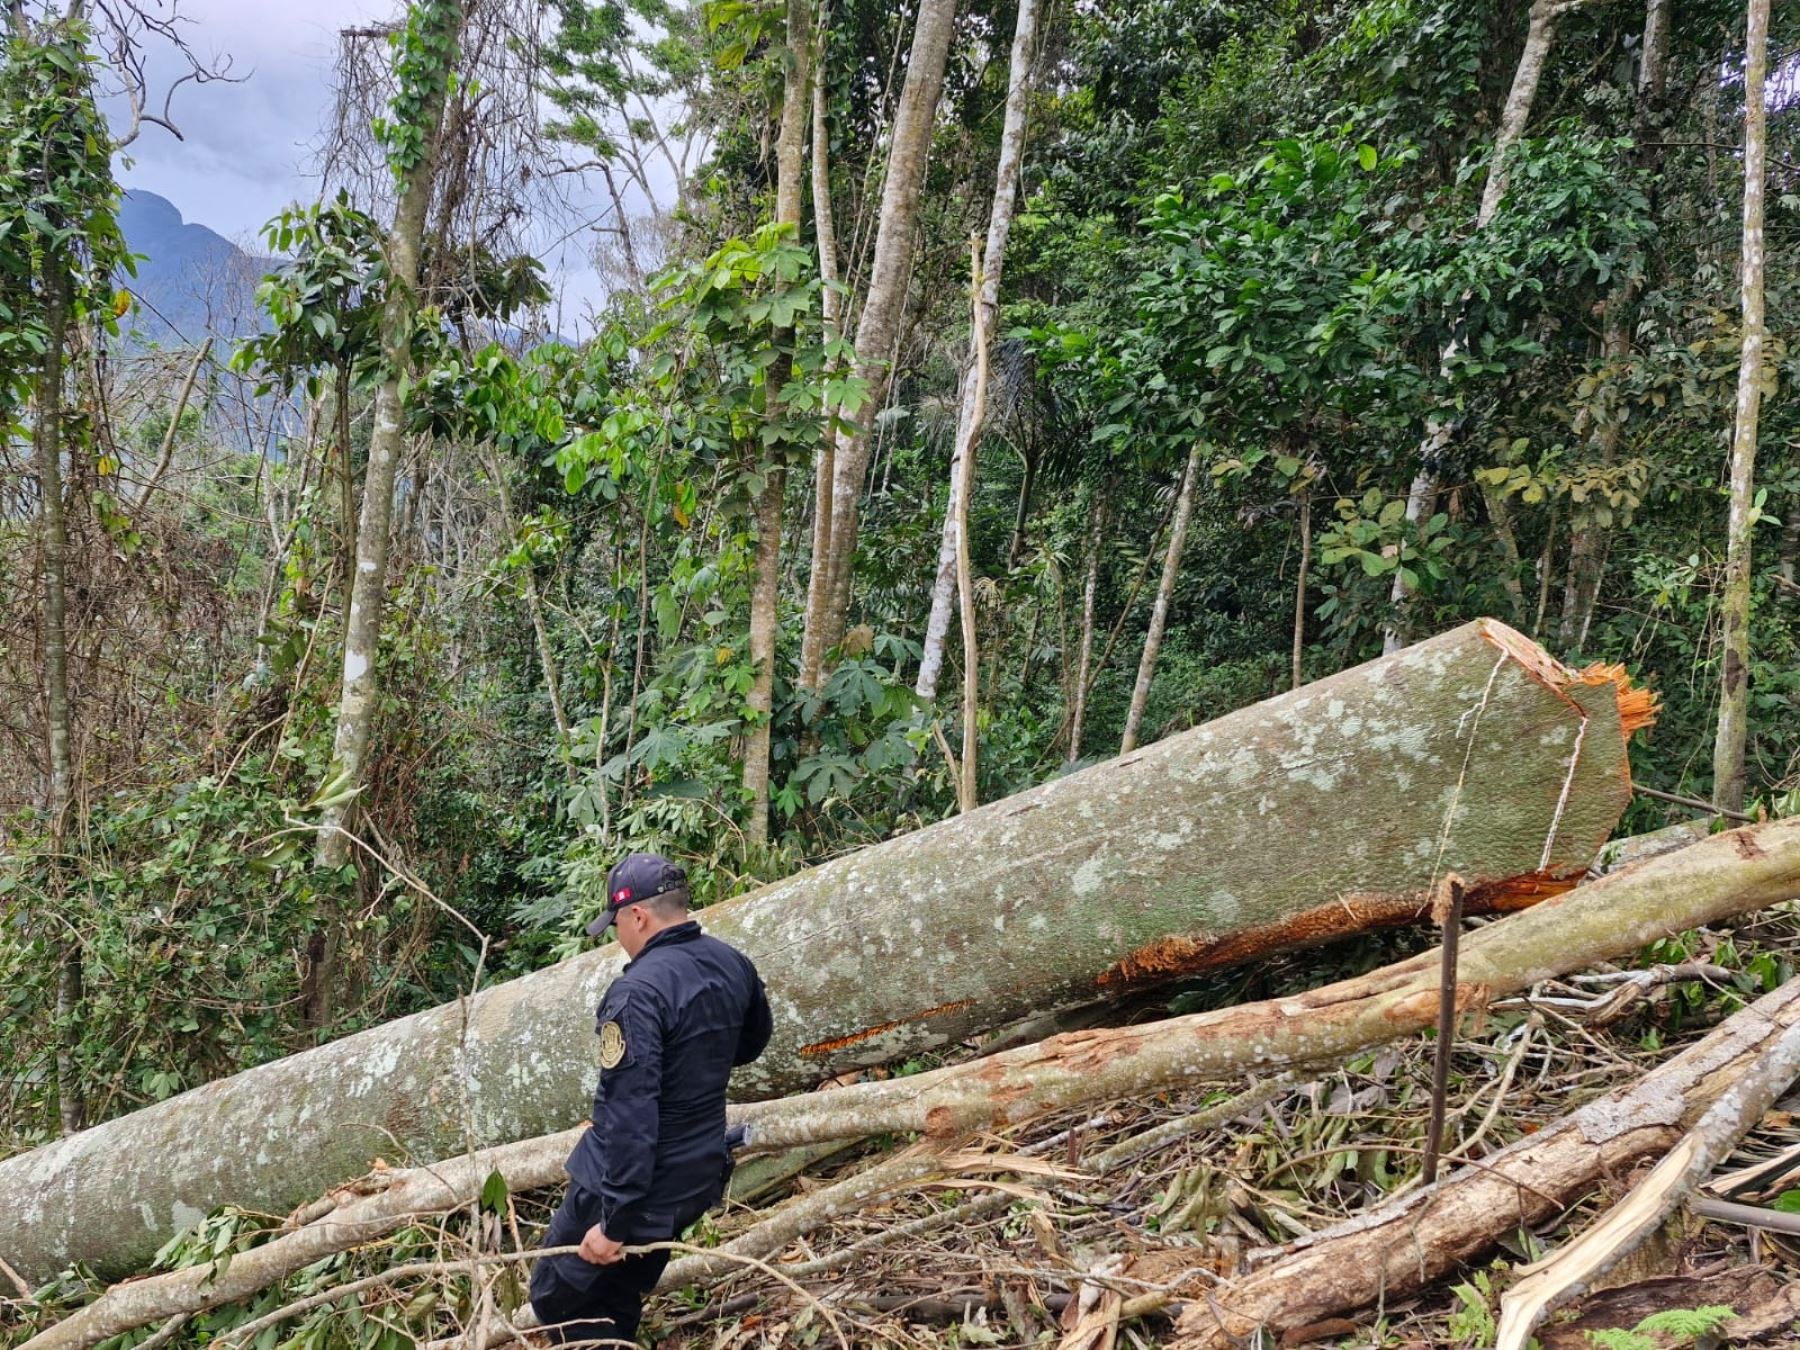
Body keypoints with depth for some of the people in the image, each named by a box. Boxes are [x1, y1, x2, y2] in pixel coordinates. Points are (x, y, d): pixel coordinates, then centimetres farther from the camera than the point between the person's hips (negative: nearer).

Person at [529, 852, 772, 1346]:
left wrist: (614, 1221, -23)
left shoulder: (638, 992, -25)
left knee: (558, 1301, 11)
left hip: (633, 1184, -8)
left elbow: (630, 1116, -28)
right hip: (700, 1176, 8)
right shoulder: (733, 965, -2)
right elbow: (752, 1041, 19)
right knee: (618, 1307, 24)